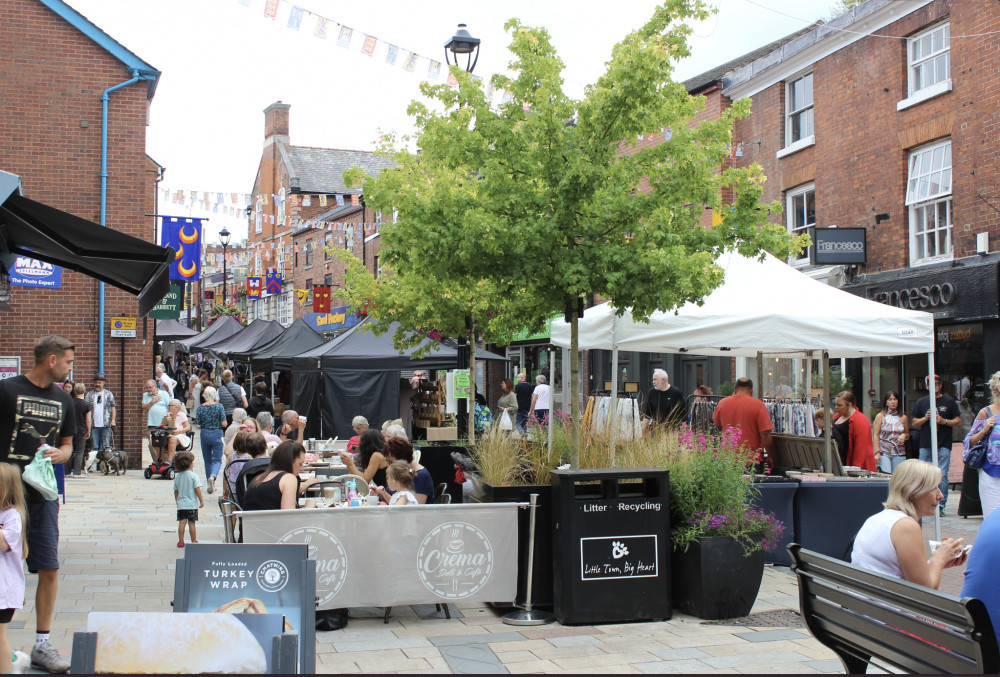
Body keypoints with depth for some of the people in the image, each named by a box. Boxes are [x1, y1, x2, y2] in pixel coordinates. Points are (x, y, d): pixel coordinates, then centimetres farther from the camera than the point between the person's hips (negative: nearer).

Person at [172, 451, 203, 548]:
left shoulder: (177, 476, 6)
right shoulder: (194, 475, -9)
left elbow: (175, 491, 12)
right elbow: (197, 489, -11)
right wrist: (201, 500, -4)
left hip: (181, 504, 4)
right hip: (192, 503, -4)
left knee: (182, 522, 5)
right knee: (191, 523, 1)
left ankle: (180, 541, 5)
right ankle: (194, 542, 8)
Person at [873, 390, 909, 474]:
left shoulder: (903, 418, 10)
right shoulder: (880, 416, 4)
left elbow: (908, 435, 21)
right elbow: (876, 435, 2)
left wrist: (904, 435, -4)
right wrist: (877, 452, -7)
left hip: (899, 453, 2)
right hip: (884, 452, -2)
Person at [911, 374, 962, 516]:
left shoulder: (949, 402, 7)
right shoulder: (921, 402, 14)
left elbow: (959, 421, 6)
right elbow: (913, 423, 14)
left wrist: (944, 421, -10)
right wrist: (925, 418, -3)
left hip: (943, 445, -2)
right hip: (925, 444, 2)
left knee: (942, 475, -7)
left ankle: (941, 505, -4)